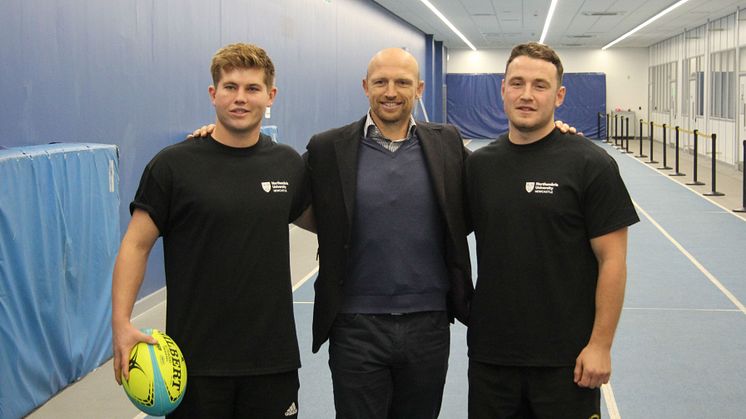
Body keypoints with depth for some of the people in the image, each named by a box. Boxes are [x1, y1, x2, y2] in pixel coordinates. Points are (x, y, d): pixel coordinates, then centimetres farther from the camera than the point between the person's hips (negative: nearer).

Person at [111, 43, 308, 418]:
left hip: (273, 355, 3)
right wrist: (121, 322, -15)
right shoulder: (174, 164, -6)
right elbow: (137, 245, -6)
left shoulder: (289, 164, 5)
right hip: (196, 357, -3)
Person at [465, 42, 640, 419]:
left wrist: (600, 344, -11)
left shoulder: (590, 164, -8)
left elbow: (612, 260, -9)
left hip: (565, 358, -3)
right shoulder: (478, 164, 5)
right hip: (489, 352, 4)